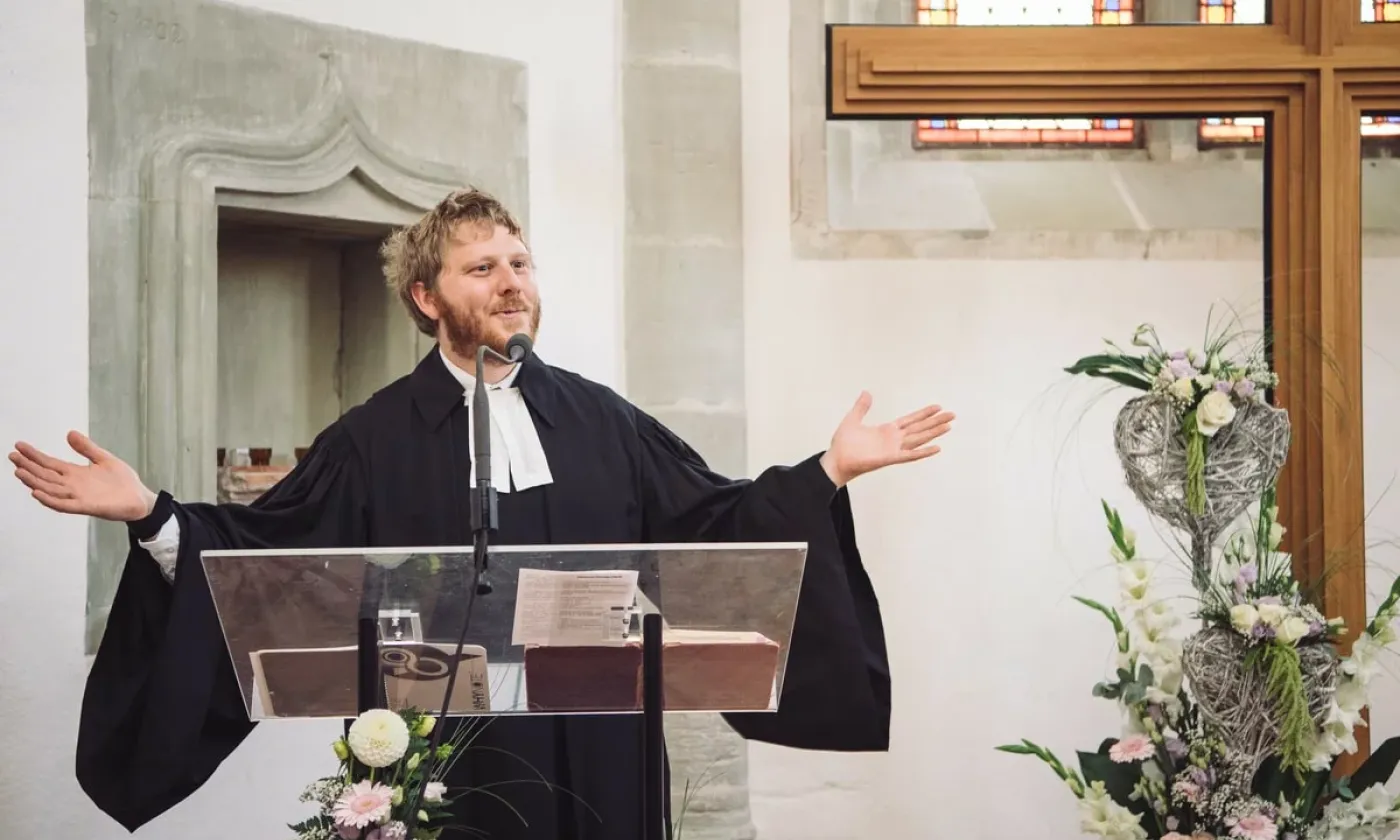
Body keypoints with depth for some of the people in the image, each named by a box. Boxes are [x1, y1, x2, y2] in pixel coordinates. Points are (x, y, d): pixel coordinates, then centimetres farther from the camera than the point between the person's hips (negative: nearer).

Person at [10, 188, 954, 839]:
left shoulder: (599, 418, 8)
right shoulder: (377, 436, 0)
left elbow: (716, 518, 10)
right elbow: (263, 549, -5)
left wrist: (828, 471, 2)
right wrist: (151, 515, -19)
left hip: (595, 748, 3)